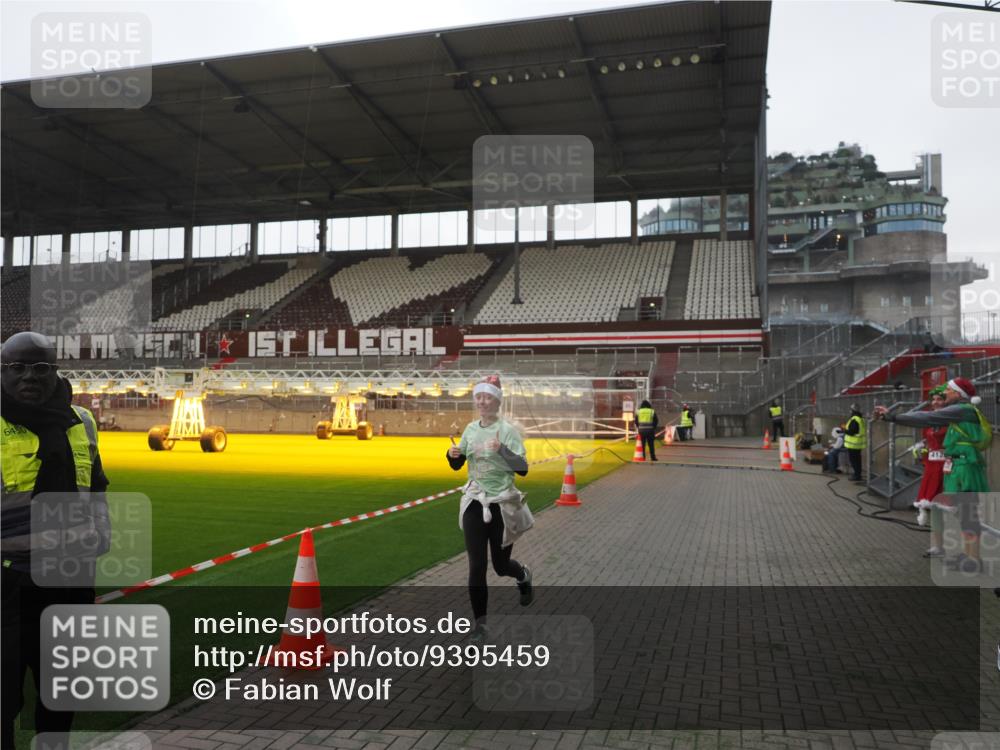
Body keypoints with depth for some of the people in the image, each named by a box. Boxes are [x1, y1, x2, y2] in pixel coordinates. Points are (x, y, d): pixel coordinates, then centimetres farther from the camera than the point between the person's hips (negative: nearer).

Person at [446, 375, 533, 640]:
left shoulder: (507, 430, -12)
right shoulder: (471, 429, 3)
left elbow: (522, 470, -19)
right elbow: (457, 465, 11)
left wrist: (502, 450, -34)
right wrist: (452, 454, -11)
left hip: (502, 506, -3)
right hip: (474, 504, 3)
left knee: (501, 565, 12)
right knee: (476, 566, 0)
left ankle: (524, 576, 47)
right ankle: (480, 623, 13)